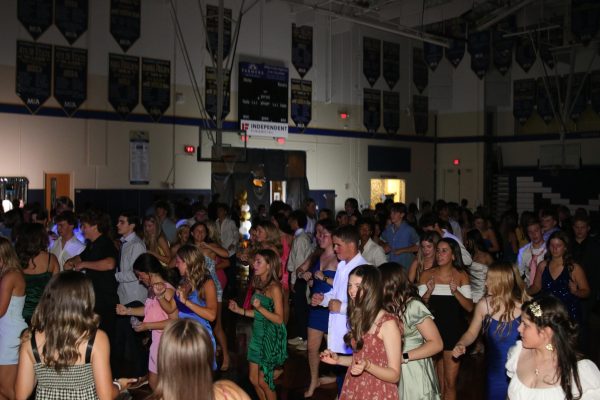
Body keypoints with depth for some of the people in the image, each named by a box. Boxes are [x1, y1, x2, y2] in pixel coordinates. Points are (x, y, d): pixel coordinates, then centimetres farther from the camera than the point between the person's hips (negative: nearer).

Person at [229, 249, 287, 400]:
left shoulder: (274, 287, -16)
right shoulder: (258, 284, 6)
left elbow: (279, 319, -18)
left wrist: (260, 307, -28)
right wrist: (239, 310, 5)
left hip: (271, 337, -7)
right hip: (258, 333, 8)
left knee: (263, 381, 2)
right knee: (253, 379, 13)